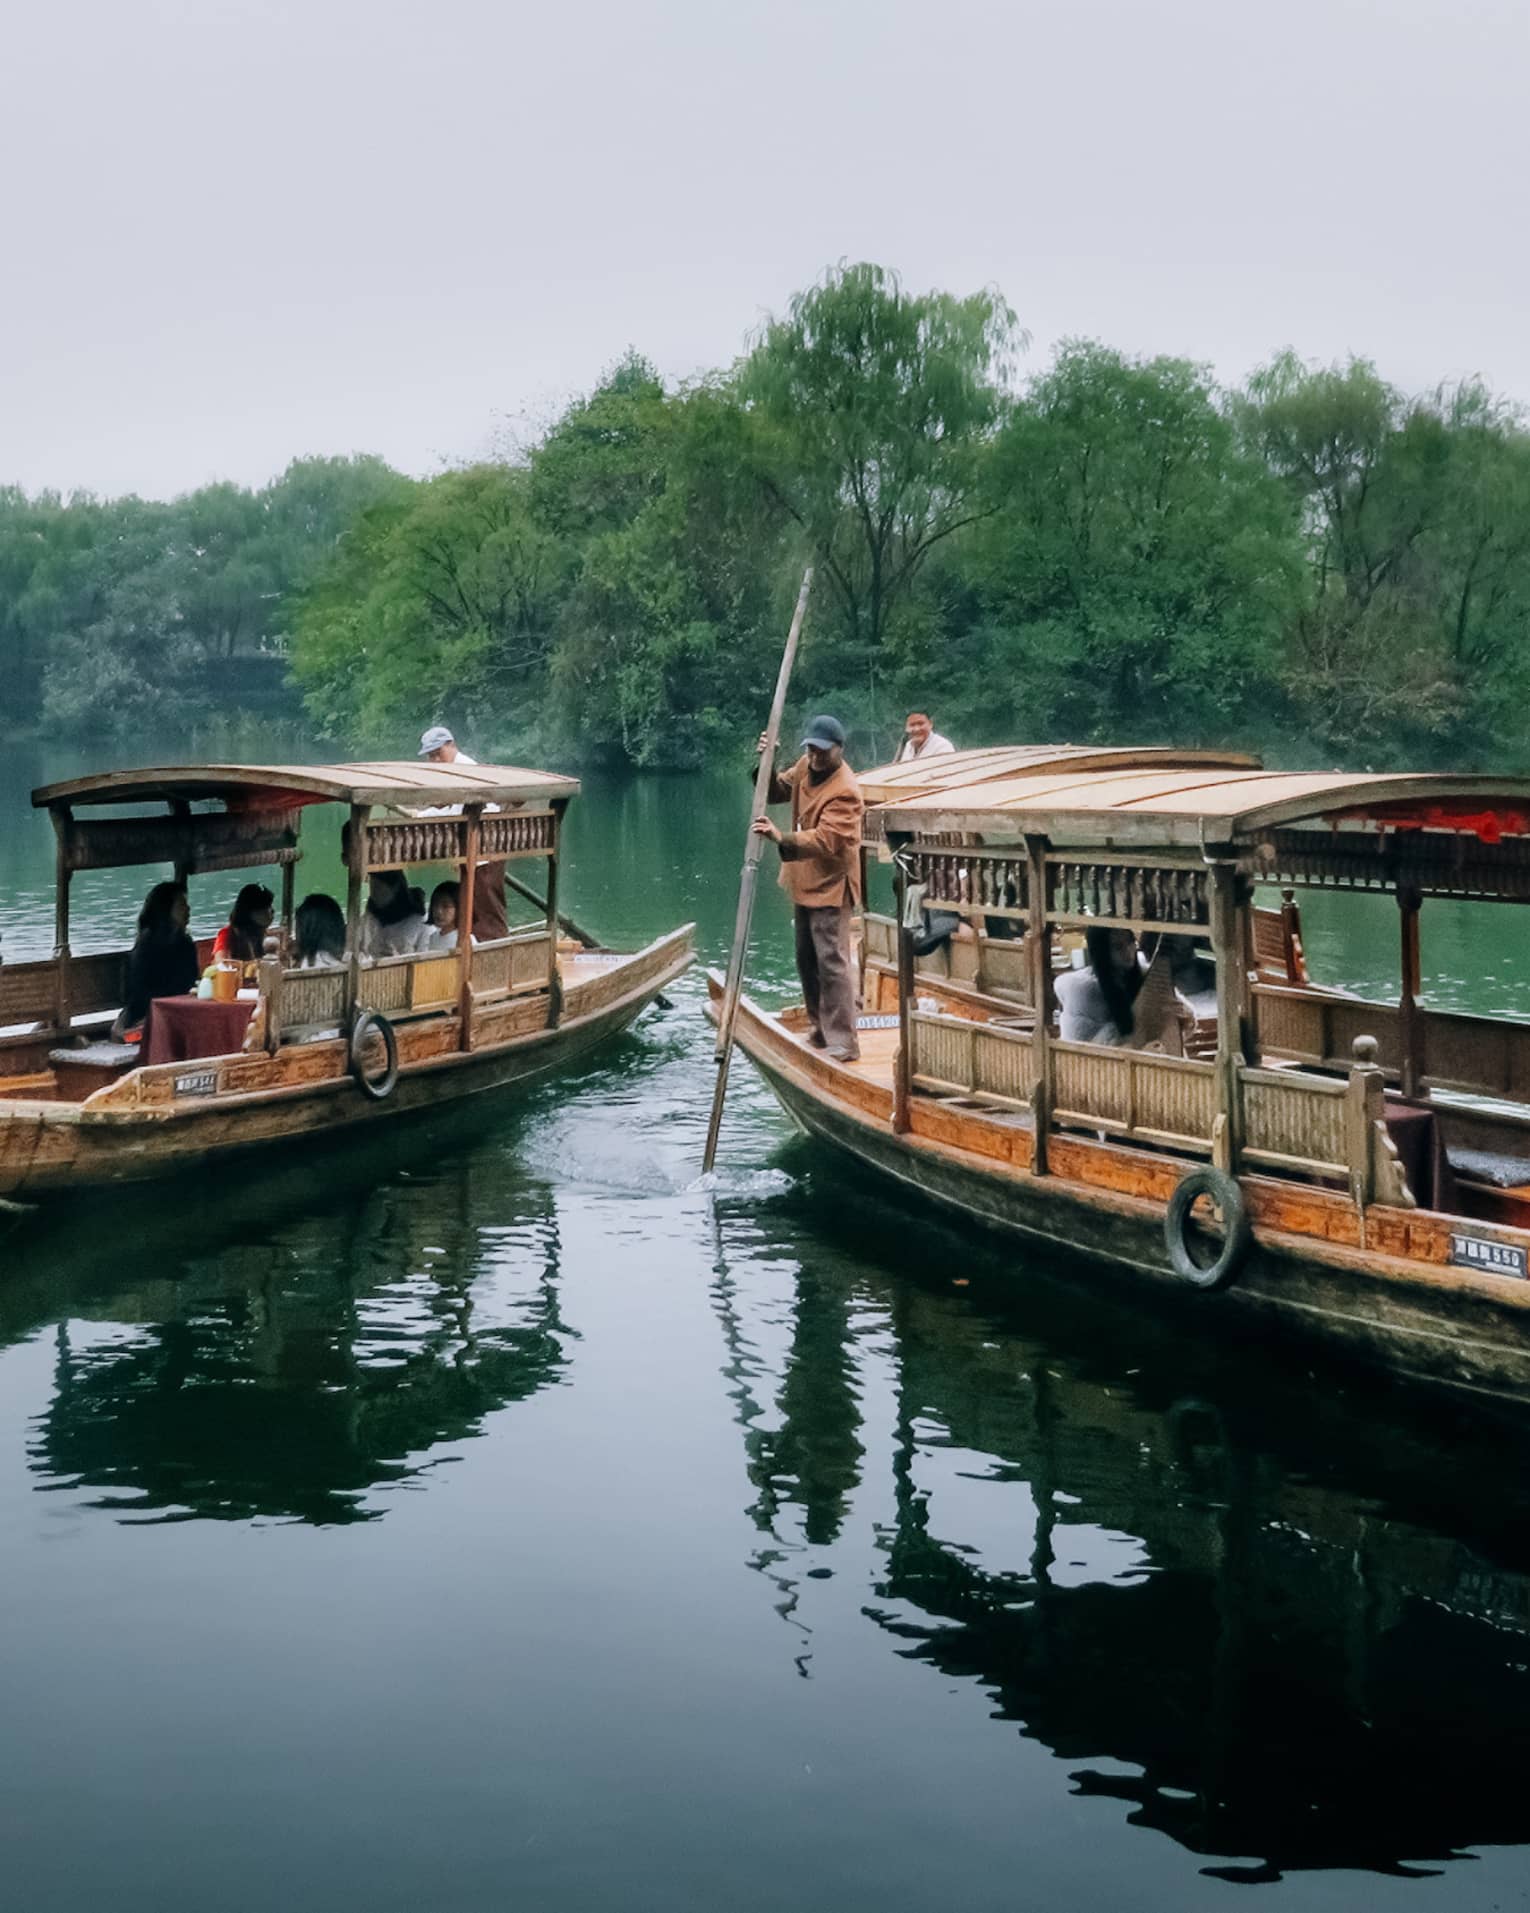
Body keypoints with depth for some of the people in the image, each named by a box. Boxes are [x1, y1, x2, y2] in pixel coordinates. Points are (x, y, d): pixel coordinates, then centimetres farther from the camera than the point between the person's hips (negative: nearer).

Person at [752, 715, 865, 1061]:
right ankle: (820, 1028, 30)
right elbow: (776, 793, 12)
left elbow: (824, 840, -34)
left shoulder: (845, 792, -24)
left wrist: (781, 839, -46)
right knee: (806, 960, 18)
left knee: (832, 962, -12)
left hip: (831, 887, -10)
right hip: (803, 883, 10)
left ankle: (843, 1041, -10)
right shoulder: (805, 767, 3)